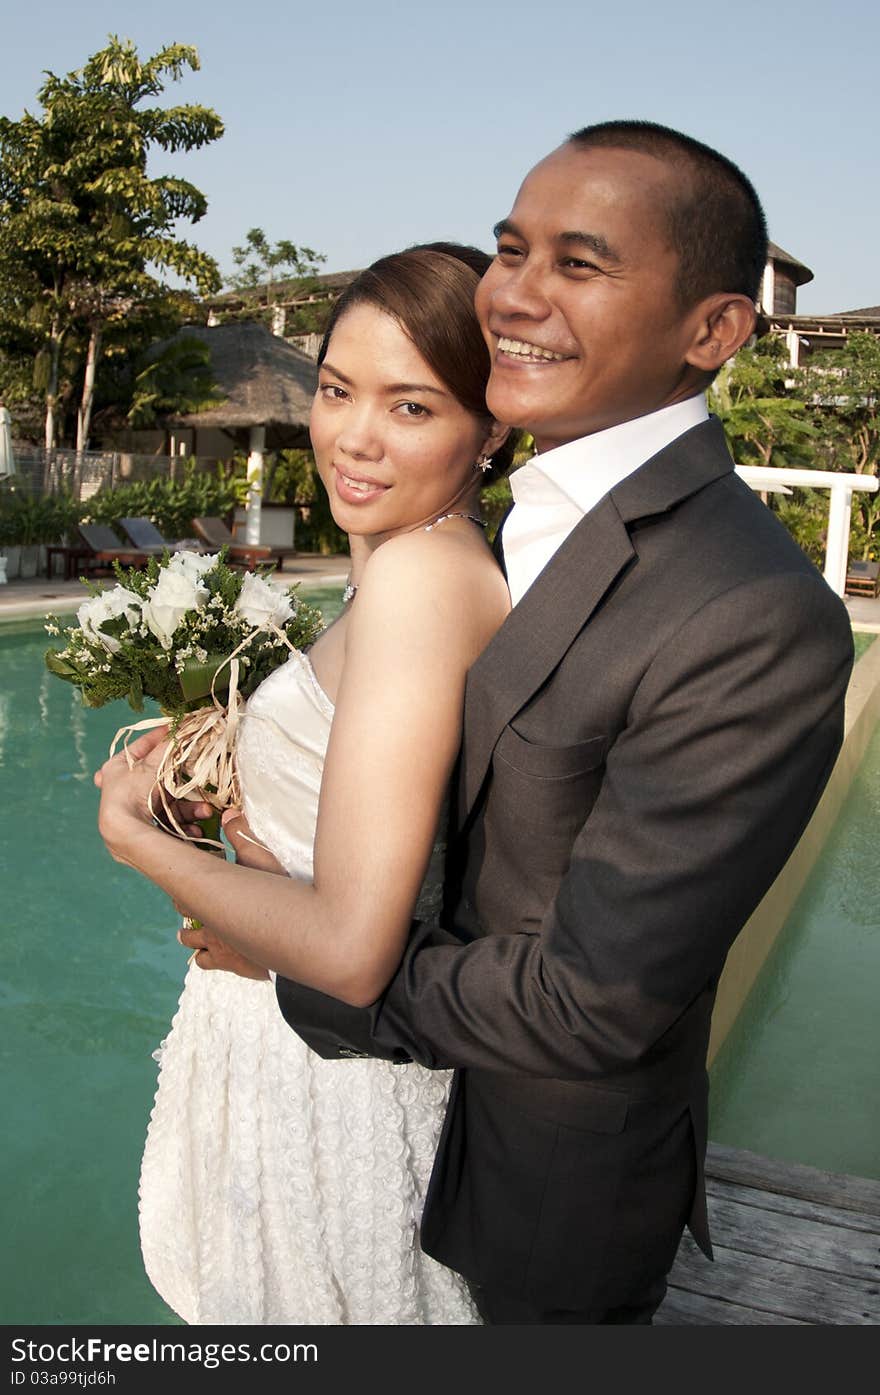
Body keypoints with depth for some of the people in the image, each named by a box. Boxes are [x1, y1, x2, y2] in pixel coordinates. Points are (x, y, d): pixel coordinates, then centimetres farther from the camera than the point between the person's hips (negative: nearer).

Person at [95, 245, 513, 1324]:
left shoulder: (419, 572, -28)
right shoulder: (470, 567, 0)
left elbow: (349, 949, -31)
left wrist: (136, 833, -17)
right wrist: (216, 773, 6)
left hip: (316, 1075, -8)